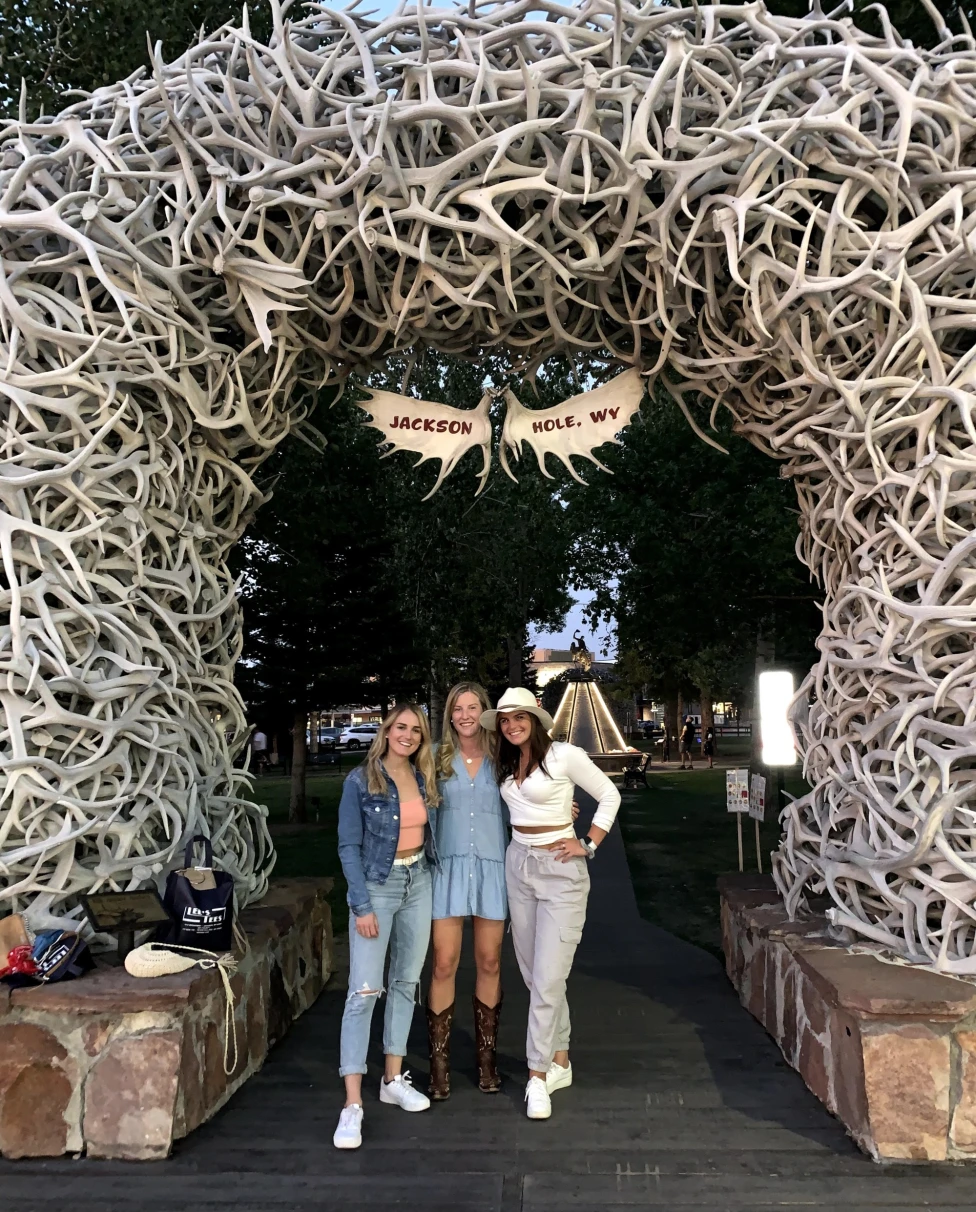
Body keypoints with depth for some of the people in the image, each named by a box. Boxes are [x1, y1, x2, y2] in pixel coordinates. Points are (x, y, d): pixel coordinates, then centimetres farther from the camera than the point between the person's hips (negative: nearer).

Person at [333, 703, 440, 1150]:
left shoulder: (424, 778, 4)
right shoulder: (360, 781, -10)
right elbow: (348, 847, -10)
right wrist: (362, 906, -14)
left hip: (418, 884, 6)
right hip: (376, 886, -5)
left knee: (406, 982, 12)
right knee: (364, 990, -9)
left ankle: (394, 1078, 25)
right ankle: (352, 1104, -7)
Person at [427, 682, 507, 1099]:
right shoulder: (438, 758, 4)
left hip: (492, 867, 1)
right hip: (449, 866, -1)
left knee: (489, 963, 8)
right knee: (444, 965, -3)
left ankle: (486, 1058, 23)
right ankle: (439, 1064, 9)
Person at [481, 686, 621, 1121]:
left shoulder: (565, 756, -10)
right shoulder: (505, 764, 8)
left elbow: (610, 796, -3)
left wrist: (589, 844, -8)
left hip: (560, 869, -6)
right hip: (518, 865, 6)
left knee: (548, 978, -6)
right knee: (534, 974, 11)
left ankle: (538, 1076, 4)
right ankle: (560, 1061, 25)